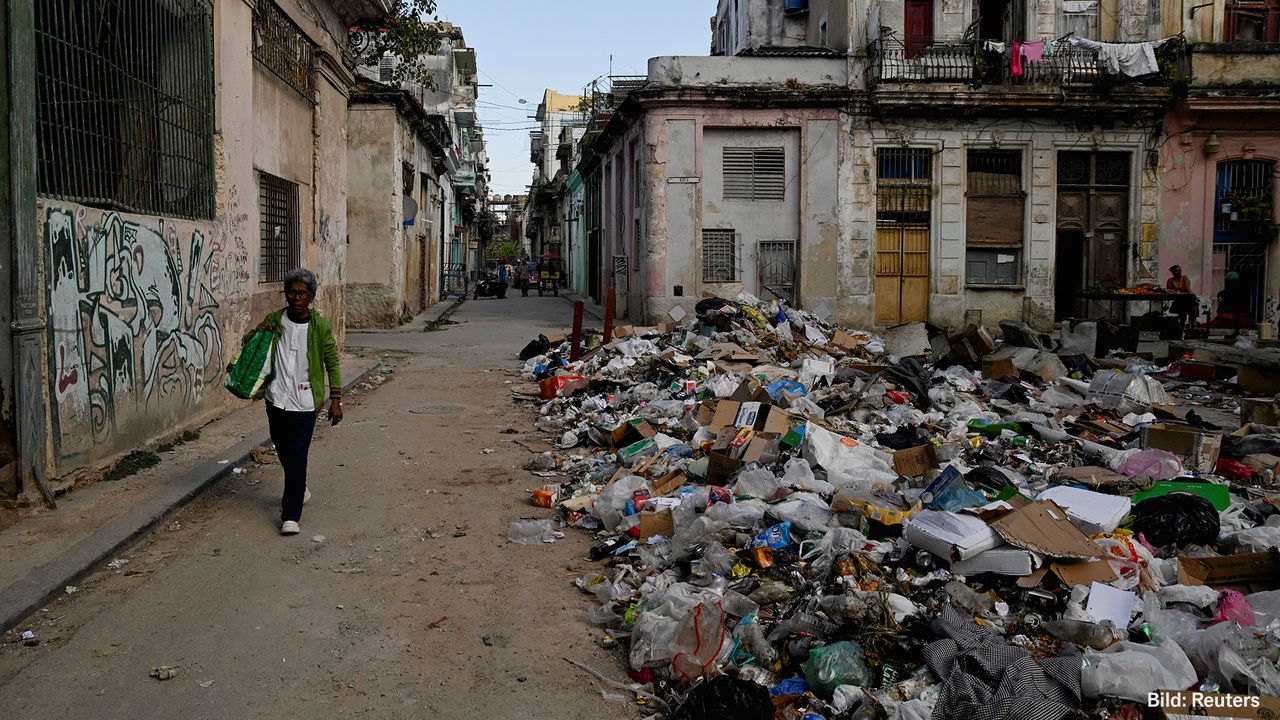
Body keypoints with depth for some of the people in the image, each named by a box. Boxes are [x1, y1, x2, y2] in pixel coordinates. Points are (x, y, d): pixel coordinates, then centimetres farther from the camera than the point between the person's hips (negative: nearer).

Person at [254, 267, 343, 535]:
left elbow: (332, 364, -1)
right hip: (277, 399, 4)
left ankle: (291, 515, -4)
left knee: (298, 457, -7)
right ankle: (299, 490, 45)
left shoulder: (320, 326, -6)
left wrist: (335, 399, -5)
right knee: (284, 452, 19)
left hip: (304, 403, -4)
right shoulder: (275, 320, 3)